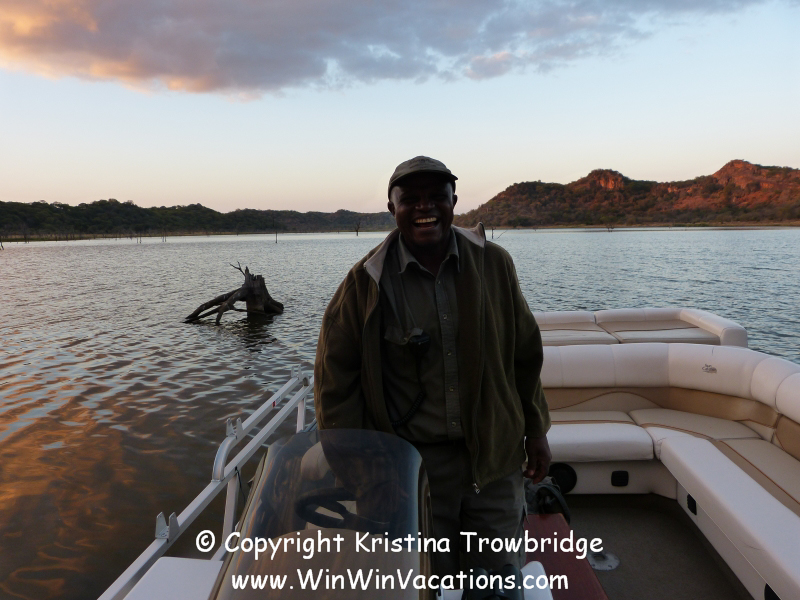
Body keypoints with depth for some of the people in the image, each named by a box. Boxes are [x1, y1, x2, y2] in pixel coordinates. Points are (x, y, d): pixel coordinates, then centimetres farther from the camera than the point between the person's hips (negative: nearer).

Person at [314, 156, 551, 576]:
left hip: (495, 456, 2)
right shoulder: (367, 282, -9)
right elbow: (335, 375, -5)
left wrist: (536, 432, 9)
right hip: (413, 463, -1)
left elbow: (525, 353, 6)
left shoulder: (493, 264, -3)